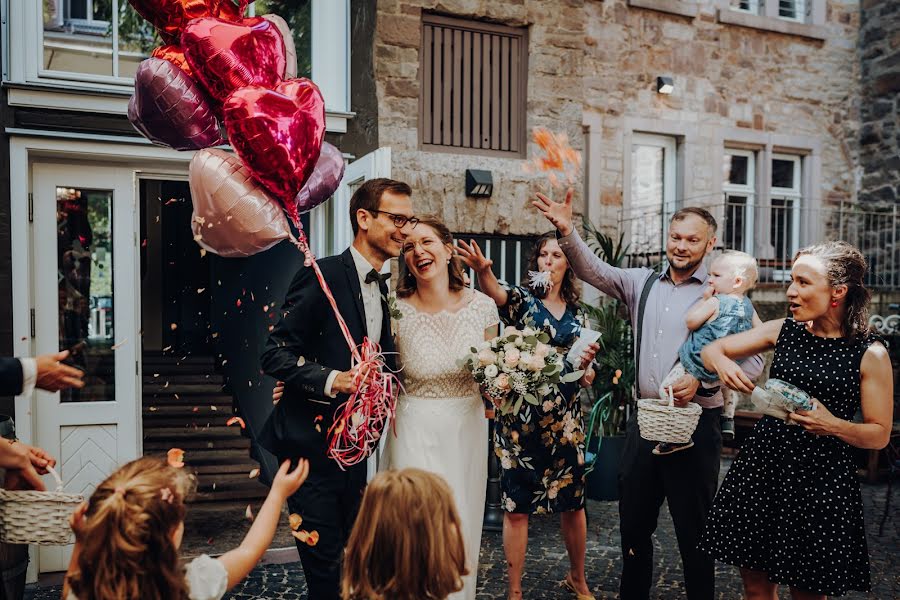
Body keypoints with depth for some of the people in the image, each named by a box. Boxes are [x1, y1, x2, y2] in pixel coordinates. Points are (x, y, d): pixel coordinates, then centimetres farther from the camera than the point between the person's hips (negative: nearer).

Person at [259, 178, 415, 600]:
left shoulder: (380, 287, 12)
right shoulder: (323, 276, -14)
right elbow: (274, 354, -16)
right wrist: (332, 380, -28)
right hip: (313, 444, -8)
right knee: (325, 565, 1)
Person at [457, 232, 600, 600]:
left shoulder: (576, 314, 11)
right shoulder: (522, 300, -1)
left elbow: (585, 377, 16)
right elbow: (495, 291, -27)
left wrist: (587, 364, -7)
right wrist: (482, 269, -48)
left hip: (565, 420, 4)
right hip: (521, 418, -4)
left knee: (573, 503, 13)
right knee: (516, 506, 1)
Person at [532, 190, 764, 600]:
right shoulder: (642, 283, 7)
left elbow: (752, 361, -8)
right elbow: (593, 270, -6)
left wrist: (703, 379, -23)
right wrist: (567, 231, -23)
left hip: (695, 424, -4)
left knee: (693, 530, 9)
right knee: (633, 521, 17)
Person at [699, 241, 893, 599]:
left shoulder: (871, 354, -7)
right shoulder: (783, 331, 2)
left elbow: (880, 435, -3)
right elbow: (711, 349, 7)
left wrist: (834, 426, -22)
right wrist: (722, 363, -15)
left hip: (822, 479, -3)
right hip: (761, 465, 3)